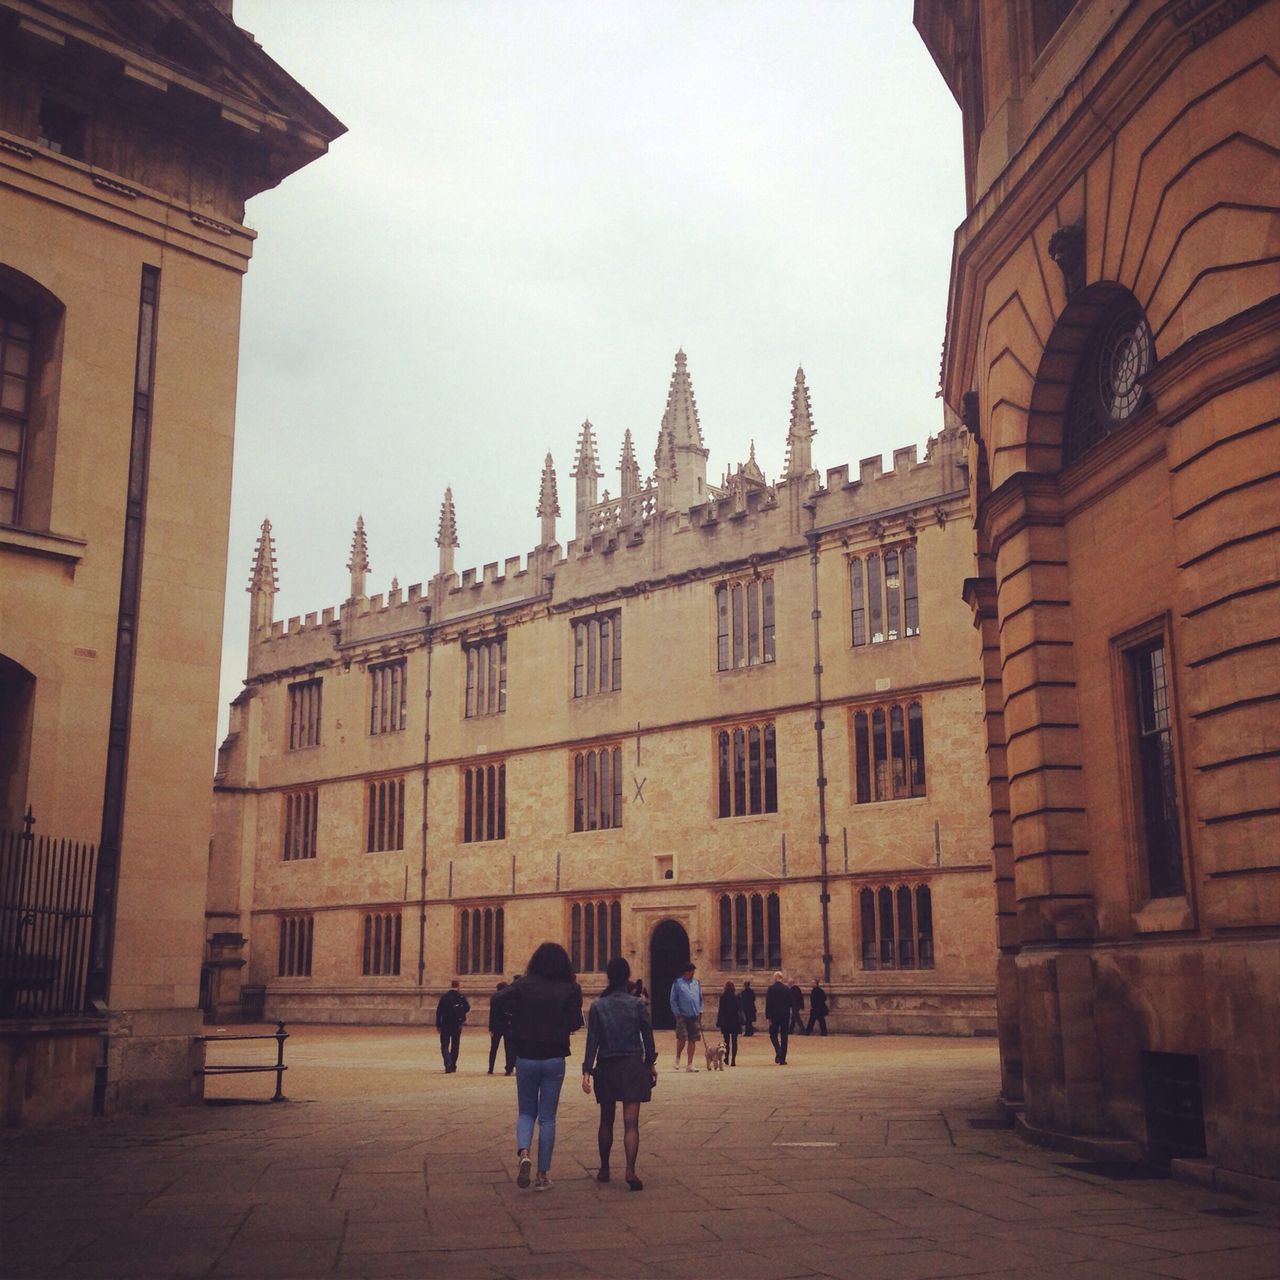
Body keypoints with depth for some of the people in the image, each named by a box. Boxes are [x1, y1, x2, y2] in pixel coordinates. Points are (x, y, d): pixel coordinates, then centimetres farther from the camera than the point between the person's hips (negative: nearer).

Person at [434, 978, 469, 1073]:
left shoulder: (444, 996, -6)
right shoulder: (462, 997, -3)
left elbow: (439, 1011, -6)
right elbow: (467, 1009, 6)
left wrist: (438, 1025, 0)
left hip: (445, 1025, -2)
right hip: (457, 1025, 2)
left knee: (444, 1046, 2)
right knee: (455, 1046, 14)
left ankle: (448, 1064, -20)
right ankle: (453, 1065, 17)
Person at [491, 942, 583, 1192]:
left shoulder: (524, 984, -4)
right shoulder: (569, 989, -5)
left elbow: (498, 999, -18)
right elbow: (575, 1023, -12)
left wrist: (512, 1016, 0)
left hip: (526, 1057, 0)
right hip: (554, 1059, 0)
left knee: (526, 1112, 15)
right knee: (547, 1118, 9)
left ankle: (523, 1152, -12)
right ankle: (542, 1174, 9)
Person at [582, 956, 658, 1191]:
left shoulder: (597, 1006, -3)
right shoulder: (638, 1004, -4)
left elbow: (592, 1041, -5)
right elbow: (648, 1037, 2)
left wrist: (586, 1071, -4)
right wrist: (651, 1063, 14)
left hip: (606, 1066, 1)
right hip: (633, 1066, -1)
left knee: (606, 1121, 16)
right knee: (631, 1122, -4)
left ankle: (604, 1170, 24)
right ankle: (630, 1171, -18)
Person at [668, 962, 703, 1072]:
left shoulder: (697, 983, 12)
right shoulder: (677, 983, -1)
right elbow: (673, 1000, -1)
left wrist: (700, 1011, 10)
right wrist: (677, 1013, -7)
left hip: (695, 1016, 4)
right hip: (682, 1016, -4)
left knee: (692, 1040, 4)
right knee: (682, 1039, -11)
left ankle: (690, 1065, 11)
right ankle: (677, 1057, 16)